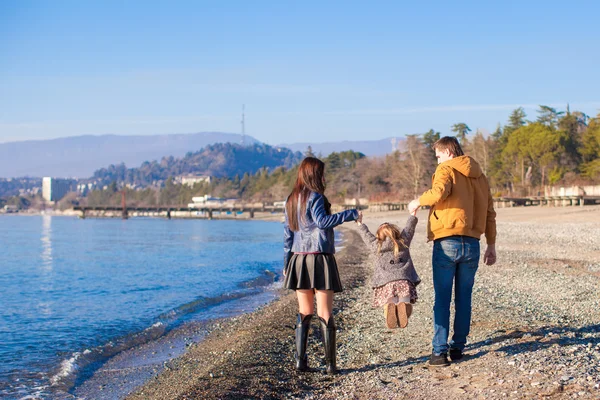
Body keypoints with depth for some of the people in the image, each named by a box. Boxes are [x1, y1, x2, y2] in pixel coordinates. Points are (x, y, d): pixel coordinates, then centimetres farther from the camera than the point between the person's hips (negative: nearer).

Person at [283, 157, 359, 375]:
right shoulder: (314, 197, -9)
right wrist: (350, 214, -20)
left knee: (304, 313, 12)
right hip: (319, 259, -6)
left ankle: (300, 360, 7)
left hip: (299, 259, 6)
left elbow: (287, 233, 15)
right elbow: (322, 221, -26)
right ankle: (330, 363, 1)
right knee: (325, 314, -1)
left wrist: (287, 264, 19)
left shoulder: (291, 200, 13)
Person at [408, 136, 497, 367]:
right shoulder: (479, 176, 16)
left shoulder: (446, 169, -3)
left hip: (447, 243, -5)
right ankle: (458, 347, 16)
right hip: (472, 244, 5)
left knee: (442, 299, -1)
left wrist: (419, 201, -7)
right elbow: (490, 213, 15)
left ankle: (440, 352, -3)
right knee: (464, 299, 13)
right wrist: (491, 245, 19)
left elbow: (439, 192, -25)